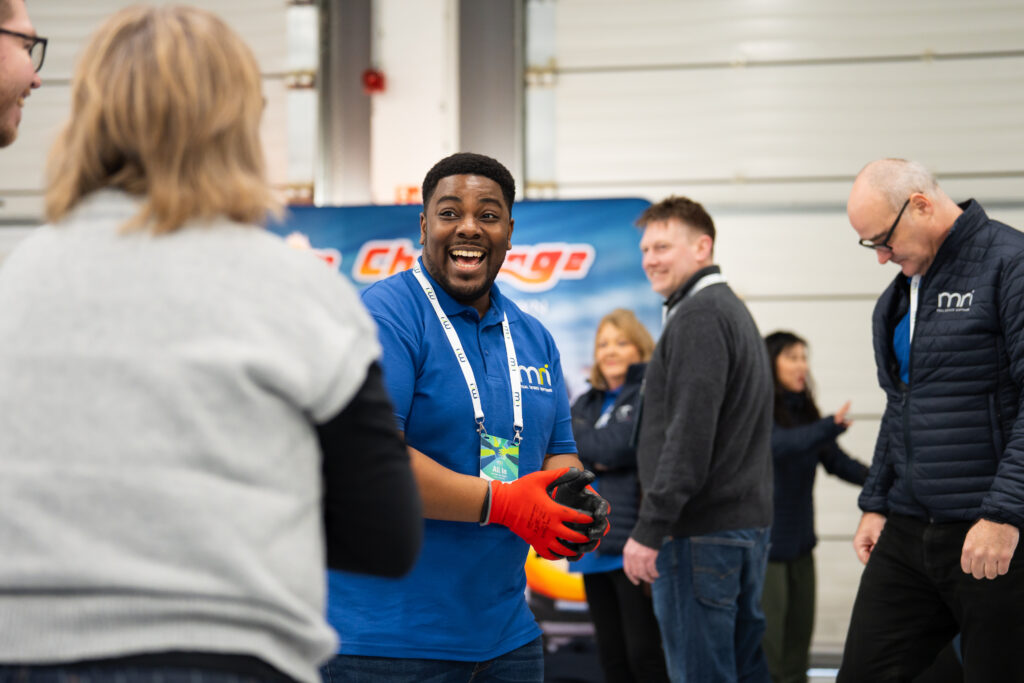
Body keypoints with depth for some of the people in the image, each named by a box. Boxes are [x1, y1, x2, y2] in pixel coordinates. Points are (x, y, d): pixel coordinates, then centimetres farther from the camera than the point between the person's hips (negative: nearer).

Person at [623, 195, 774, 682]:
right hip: (748, 522, 10)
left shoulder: (697, 316, -12)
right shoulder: (735, 310, 20)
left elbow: (689, 436, -21)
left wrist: (649, 530, -20)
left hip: (701, 531, -10)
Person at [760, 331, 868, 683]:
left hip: (799, 544, 7)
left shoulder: (804, 413, 10)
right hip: (763, 545, -7)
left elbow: (837, 461, 6)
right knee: (768, 645, -7)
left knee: (799, 636, 11)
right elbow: (779, 444, -31)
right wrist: (829, 427, -46)